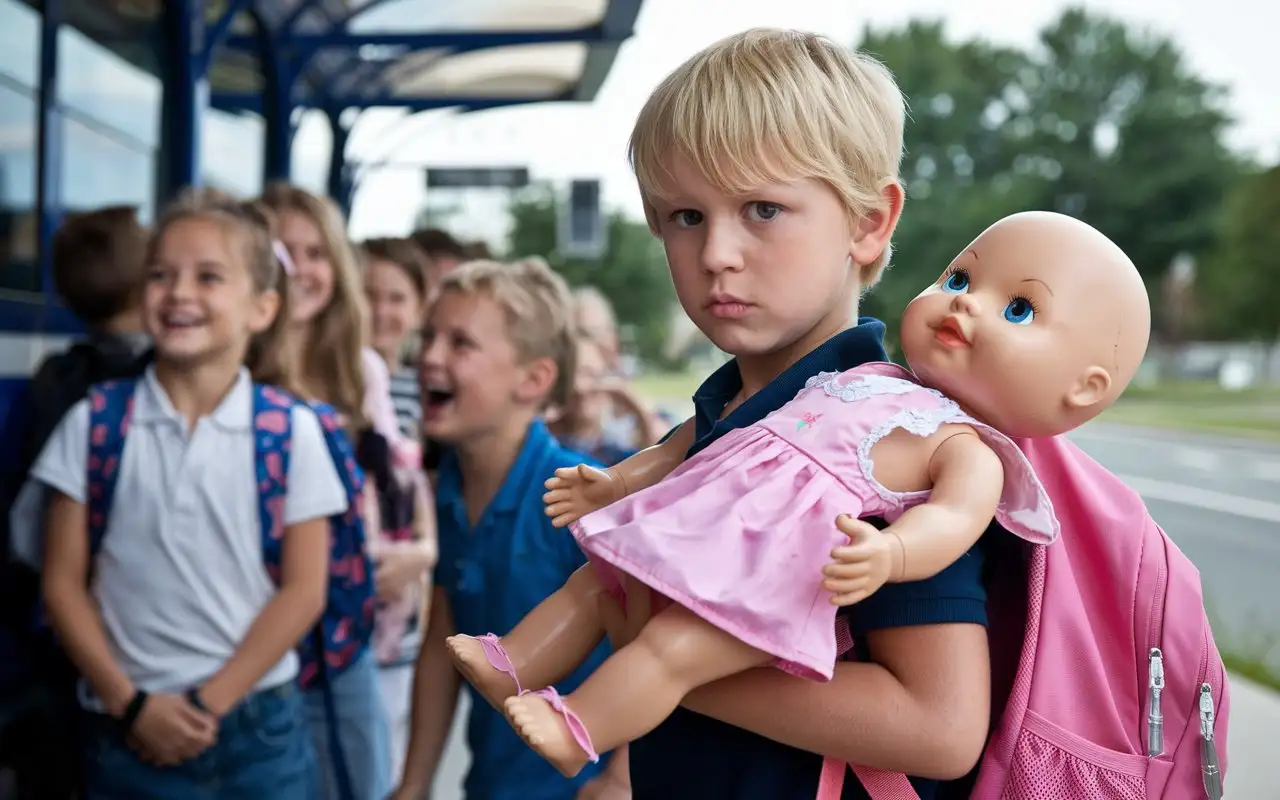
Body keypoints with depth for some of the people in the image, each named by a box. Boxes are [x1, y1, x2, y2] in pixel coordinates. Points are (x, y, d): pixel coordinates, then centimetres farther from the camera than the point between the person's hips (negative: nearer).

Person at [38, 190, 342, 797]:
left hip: (256, 728, 0)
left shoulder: (292, 430, -4)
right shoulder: (94, 424, -1)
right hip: (129, 733, 1)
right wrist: (129, 702, -7)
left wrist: (209, 702, -8)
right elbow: (63, 584, 1)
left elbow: (304, 591, -3)